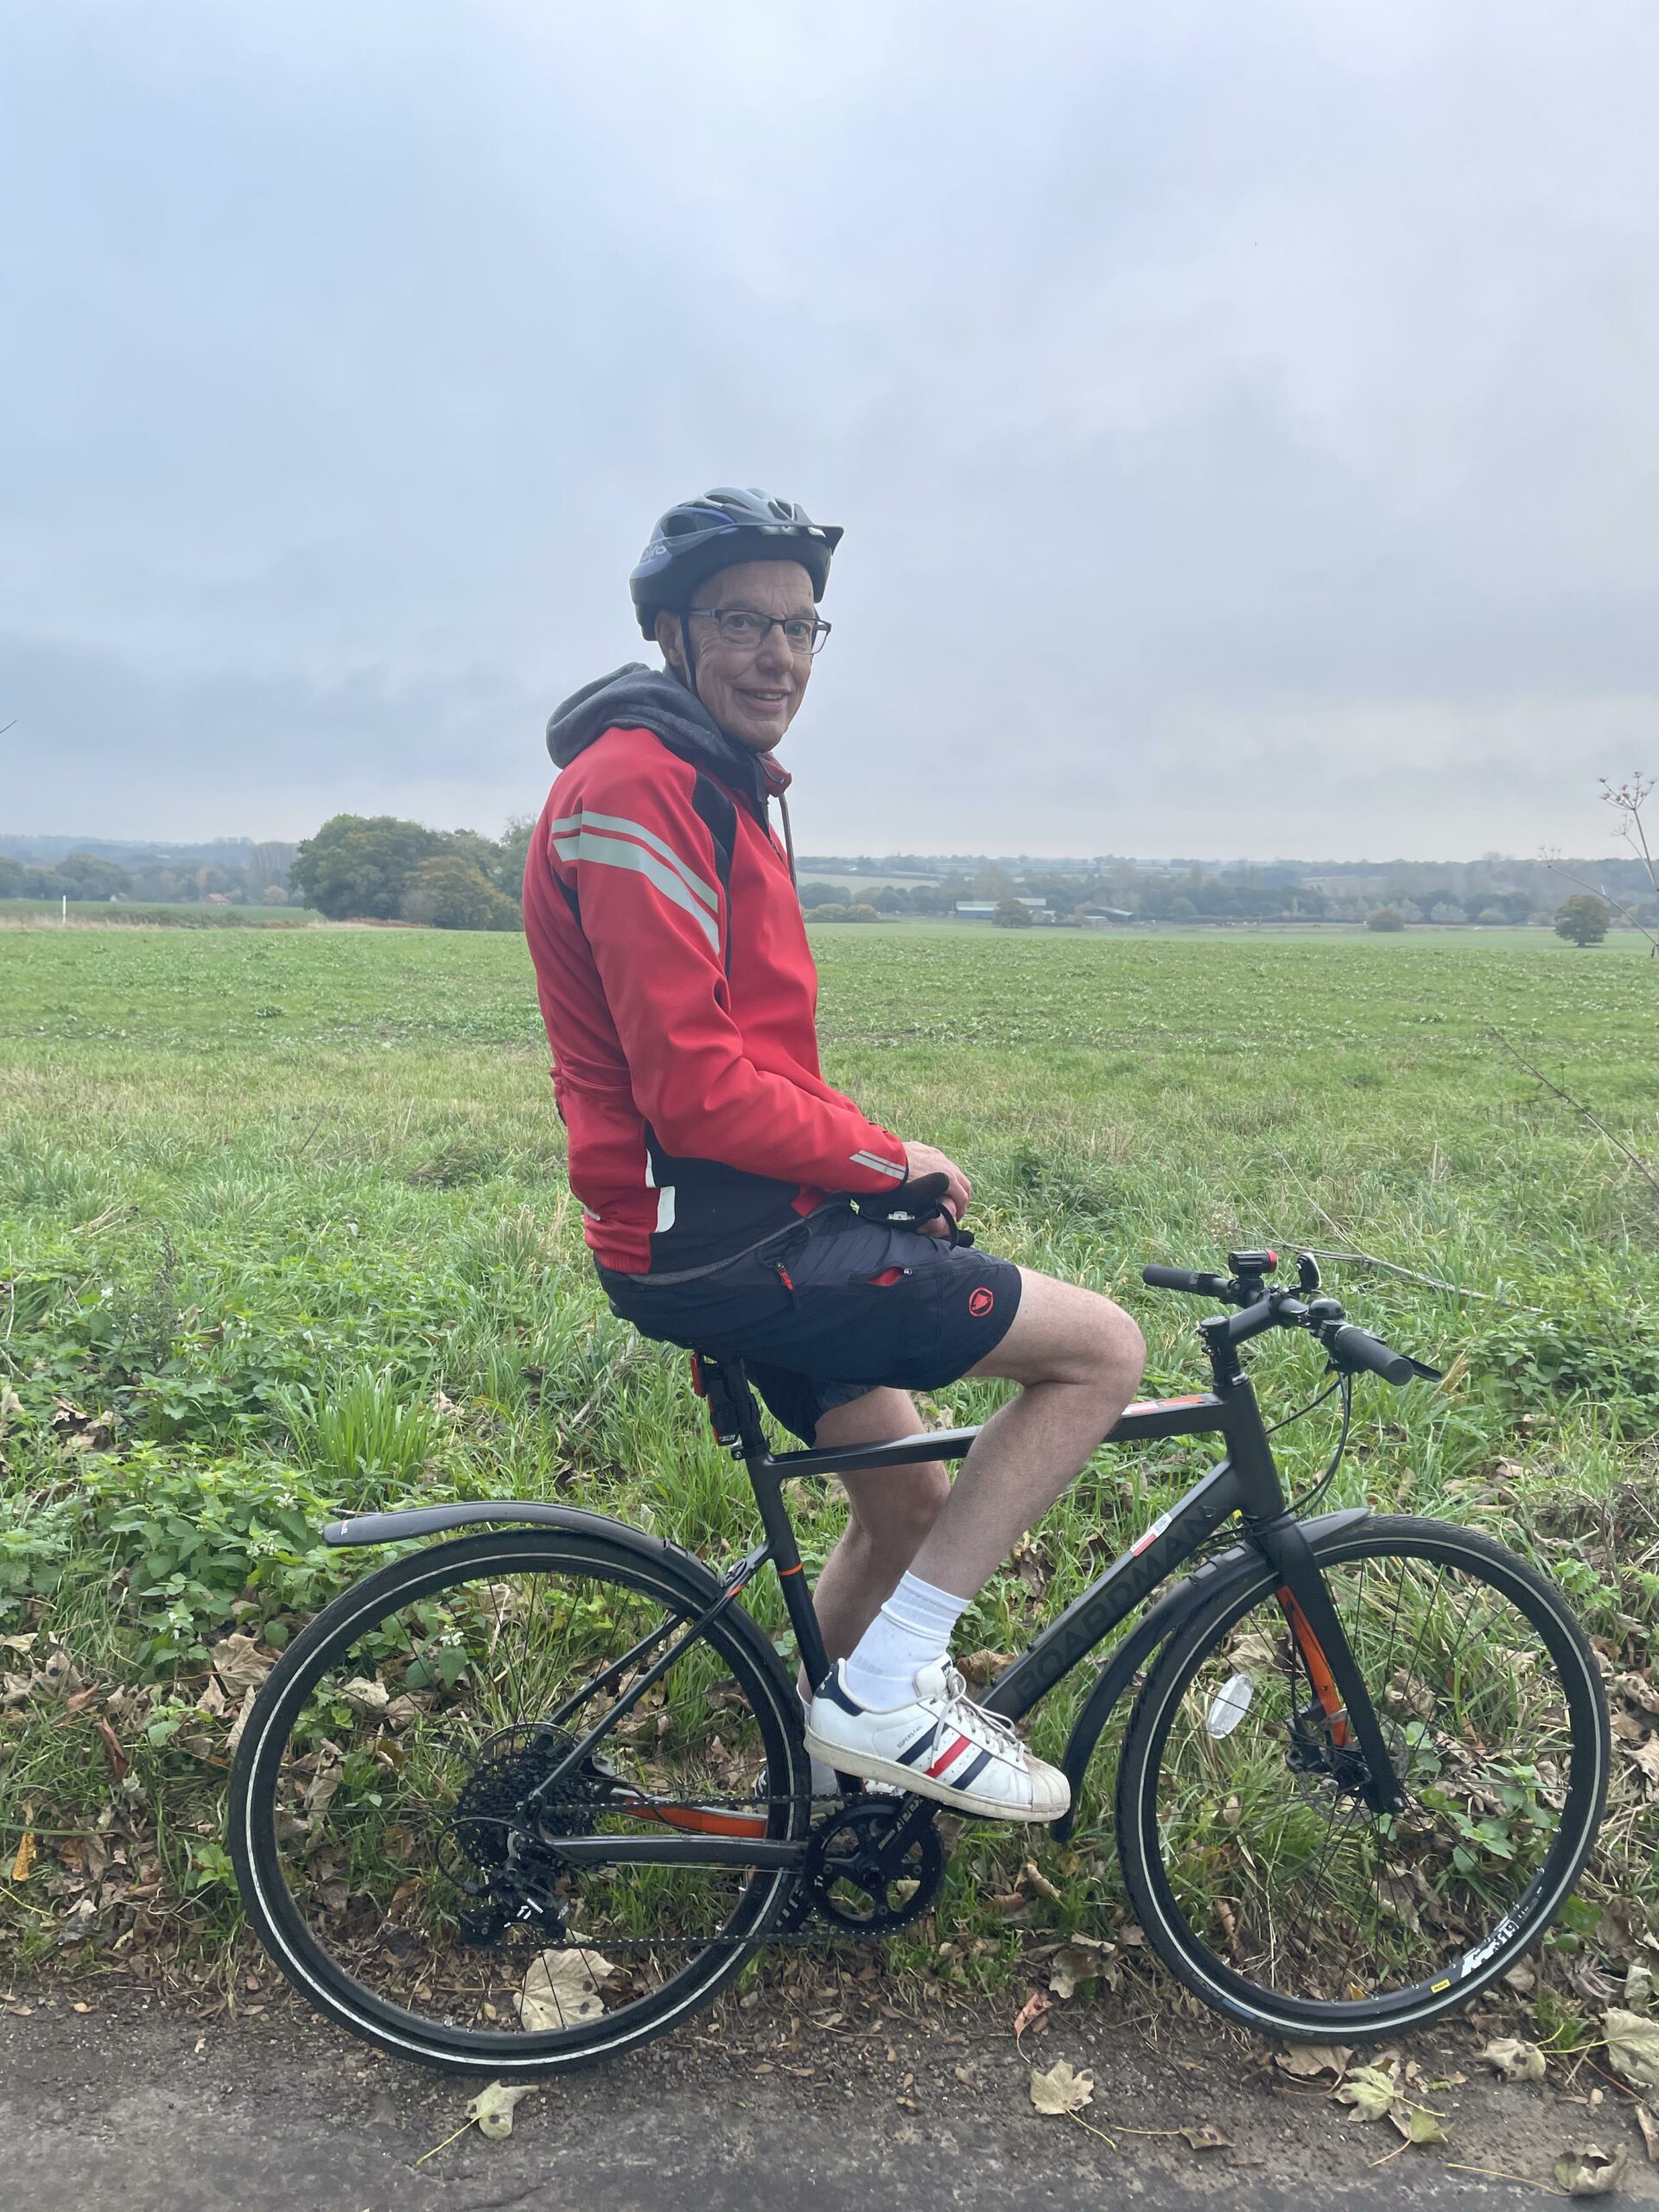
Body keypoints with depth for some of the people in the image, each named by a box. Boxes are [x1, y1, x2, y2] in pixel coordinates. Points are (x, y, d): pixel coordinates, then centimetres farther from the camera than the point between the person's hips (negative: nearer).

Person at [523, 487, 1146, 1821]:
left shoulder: (717, 786, 18)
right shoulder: (638, 786, -16)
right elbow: (694, 1088, -24)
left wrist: (870, 1161, 10)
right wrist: (889, 1157, -11)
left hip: (749, 1217, 11)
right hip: (719, 1236, -10)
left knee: (911, 1506, 21)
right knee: (1103, 1348, -8)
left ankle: (810, 1777, 38)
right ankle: (886, 1694, -2)